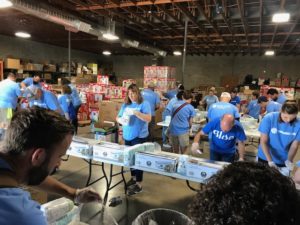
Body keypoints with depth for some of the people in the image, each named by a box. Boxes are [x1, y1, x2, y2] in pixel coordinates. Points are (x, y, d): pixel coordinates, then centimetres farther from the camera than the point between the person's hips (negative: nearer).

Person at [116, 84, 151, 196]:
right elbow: (118, 117, 9)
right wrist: (121, 120, -15)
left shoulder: (144, 104, -8)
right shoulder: (125, 105, 8)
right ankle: (133, 178, 34)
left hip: (139, 136, -6)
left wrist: (136, 112, -28)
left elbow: (148, 118, -19)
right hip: (127, 135, 6)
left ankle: (139, 184, 8)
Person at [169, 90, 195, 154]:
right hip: (183, 131, -4)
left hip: (173, 130, 4)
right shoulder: (190, 108, -3)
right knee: (184, 153, 9)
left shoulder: (175, 104, 8)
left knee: (175, 152, 18)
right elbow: (190, 122, 3)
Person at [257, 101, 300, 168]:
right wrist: (270, 161, -26)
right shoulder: (269, 118, -20)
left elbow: (294, 146, -7)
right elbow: (263, 142, -18)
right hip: (265, 158, -1)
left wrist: (289, 161, -22)